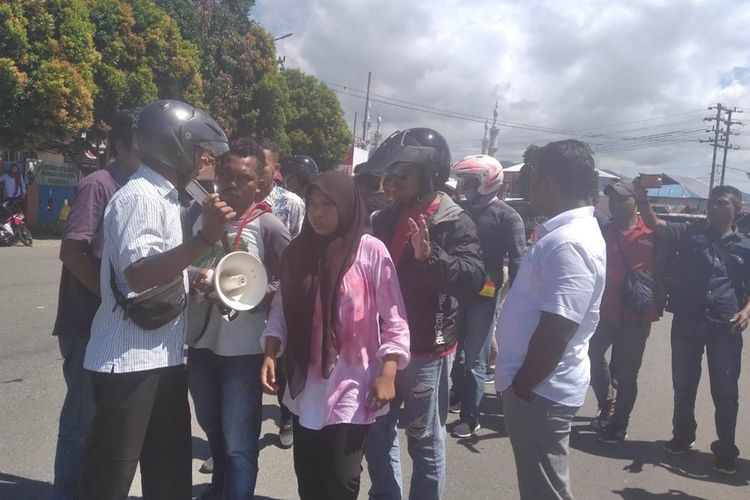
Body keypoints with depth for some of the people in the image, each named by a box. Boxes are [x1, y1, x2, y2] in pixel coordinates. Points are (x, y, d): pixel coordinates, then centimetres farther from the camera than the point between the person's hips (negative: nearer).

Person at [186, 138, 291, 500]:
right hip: (201, 341, 7)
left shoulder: (268, 226, -12)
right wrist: (196, 279, -9)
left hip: (244, 348, -6)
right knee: (212, 429, 27)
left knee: (238, 442, 2)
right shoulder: (201, 216, 3)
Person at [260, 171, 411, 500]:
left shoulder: (371, 251, -10)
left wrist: (388, 375, -13)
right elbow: (281, 310, 9)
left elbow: (393, 318, -9)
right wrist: (270, 355, -2)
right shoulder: (297, 251, 4)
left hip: (351, 387, -4)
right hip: (306, 386, 5)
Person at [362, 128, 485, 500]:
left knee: (424, 441, 7)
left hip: (426, 348, -7)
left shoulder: (454, 223, -13)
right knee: (376, 431, 18)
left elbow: (474, 278, -28)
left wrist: (431, 255, -42)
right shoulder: (386, 217, 7)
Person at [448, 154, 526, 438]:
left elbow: (517, 260, -11)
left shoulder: (506, 216, -8)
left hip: (483, 293, -6)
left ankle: (470, 418, 11)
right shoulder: (463, 210, 9)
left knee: (474, 358, 1)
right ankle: (459, 397, 39)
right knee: (456, 350, 19)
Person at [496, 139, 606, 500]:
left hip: (540, 389, -10)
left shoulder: (567, 243, -23)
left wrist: (522, 385, -16)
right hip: (541, 385, 10)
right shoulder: (568, 232, 10)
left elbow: (556, 331, -27)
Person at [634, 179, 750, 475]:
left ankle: (726, 449, 20)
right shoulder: (690, 233, 5)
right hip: (686, 323, 1)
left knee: (725, 391, 5)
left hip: (725, 327, -1)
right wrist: (642, 198, -26)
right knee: (683, 385, 13)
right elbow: (655, 225, -9)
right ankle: (682, 435, 32)